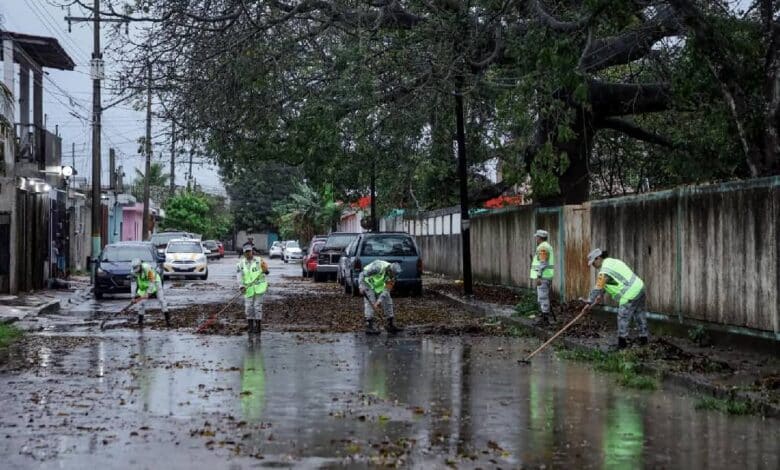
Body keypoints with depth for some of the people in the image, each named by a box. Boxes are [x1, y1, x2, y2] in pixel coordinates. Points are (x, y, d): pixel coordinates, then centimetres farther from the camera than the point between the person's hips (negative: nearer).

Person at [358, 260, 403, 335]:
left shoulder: (393, 274, -17)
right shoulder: (378, 267, -35)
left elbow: (386, 290, -15)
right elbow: (362, 274, -29)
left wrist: (379, 301, -25)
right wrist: (361, 287, -39)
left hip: (379, 286, 6)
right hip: (368, 283, -6)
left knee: (388, 302, 1)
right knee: (370, 303, -19)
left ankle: (390, 325, 10)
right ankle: (369, 327, -21)